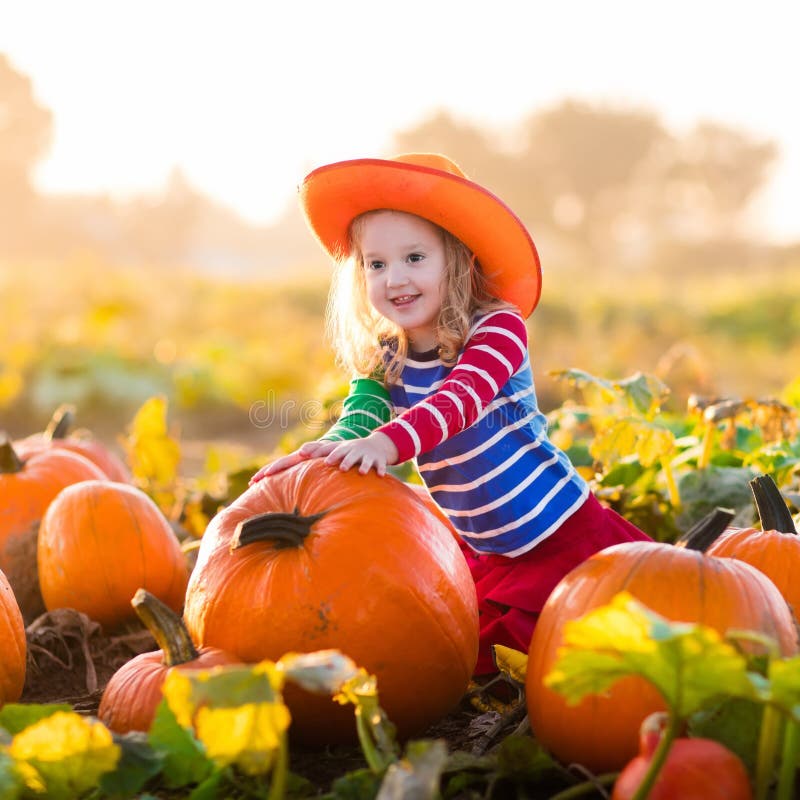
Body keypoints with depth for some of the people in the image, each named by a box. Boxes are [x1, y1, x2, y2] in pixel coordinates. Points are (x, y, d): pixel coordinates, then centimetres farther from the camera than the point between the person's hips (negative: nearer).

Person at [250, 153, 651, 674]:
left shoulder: (499, 329, -18)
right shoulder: (382, 360, -1)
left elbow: (461, 398, -35)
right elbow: (359, 419, -15)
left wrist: (388, 441, -53)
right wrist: (316, 455, -39)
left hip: (564, 534, -5)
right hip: (481, 554, 5)